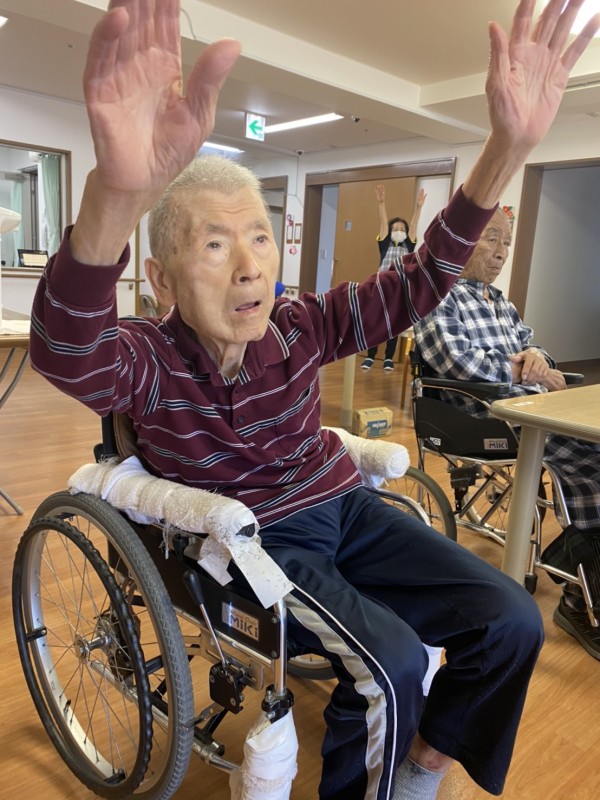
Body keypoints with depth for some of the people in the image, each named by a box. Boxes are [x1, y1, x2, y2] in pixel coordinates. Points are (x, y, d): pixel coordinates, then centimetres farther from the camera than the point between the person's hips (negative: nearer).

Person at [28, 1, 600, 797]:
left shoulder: (299, 330, -3)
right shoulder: (150, 362, -16)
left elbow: (419, 281, -7)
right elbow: (65, 350, -40)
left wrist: (508, 146, -21)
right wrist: (118, 192, -62)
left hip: (342, 508, 5)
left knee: (511, 620, -6)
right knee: (392, 662, -27)